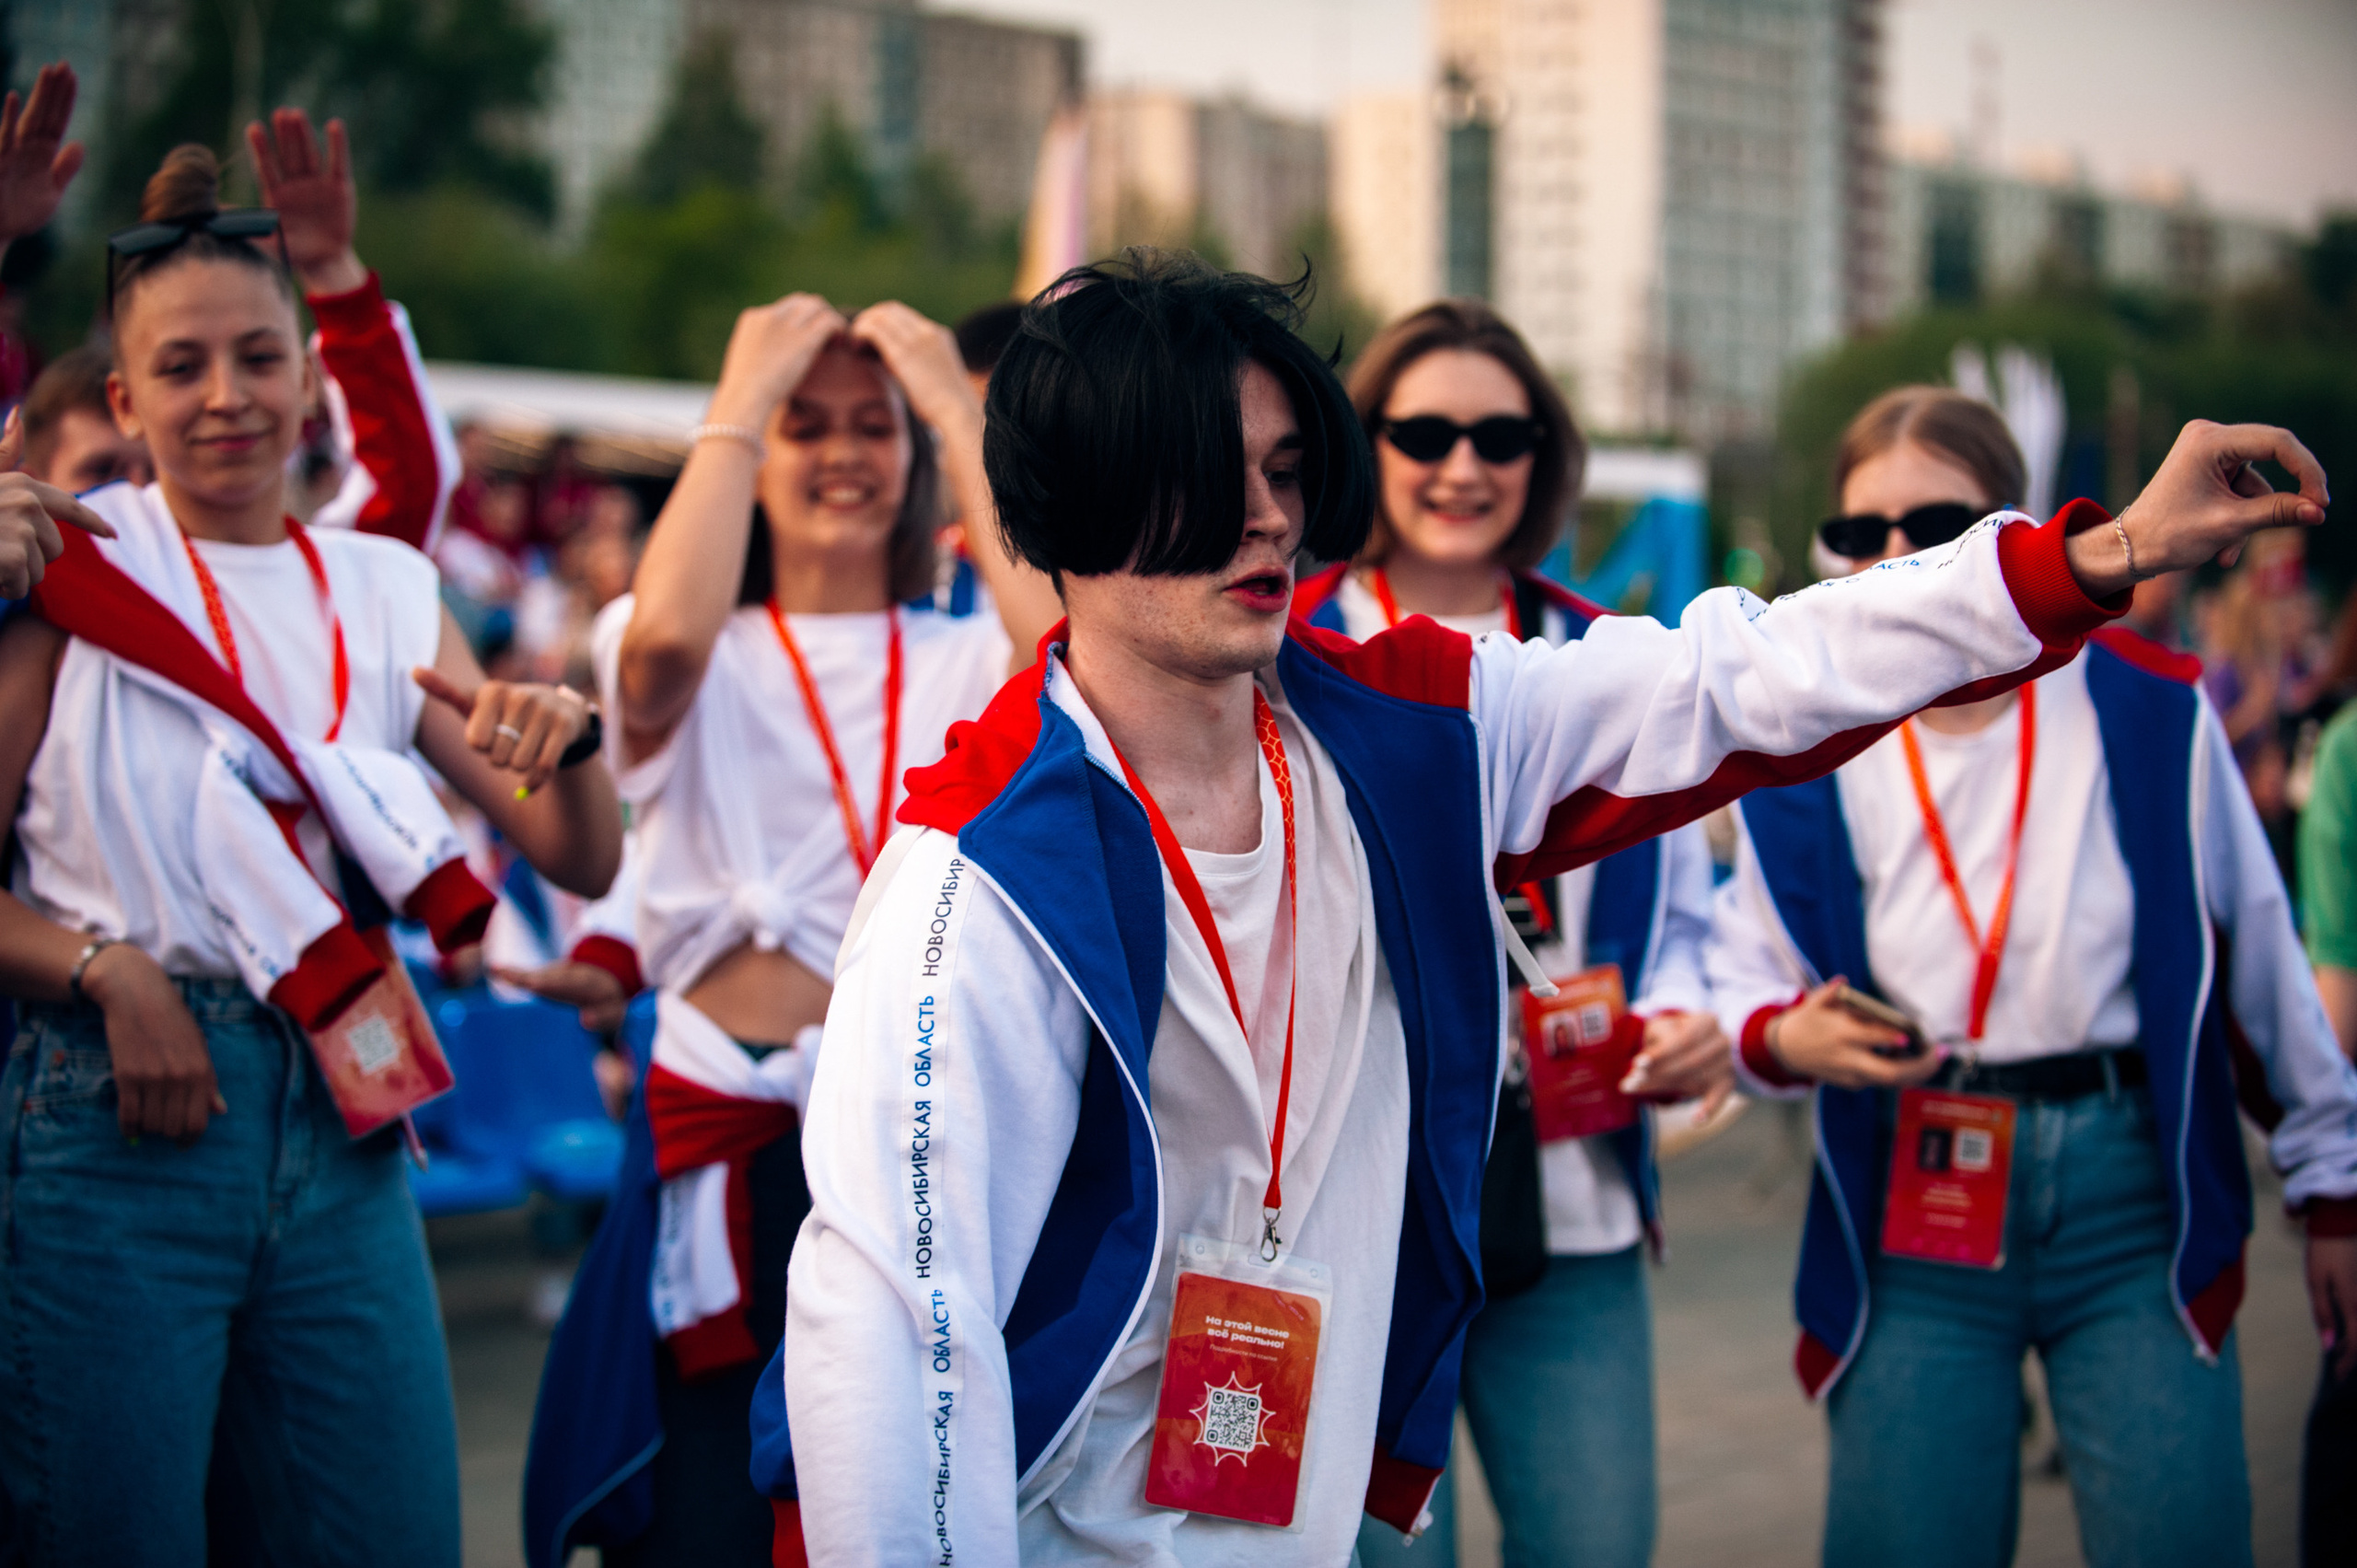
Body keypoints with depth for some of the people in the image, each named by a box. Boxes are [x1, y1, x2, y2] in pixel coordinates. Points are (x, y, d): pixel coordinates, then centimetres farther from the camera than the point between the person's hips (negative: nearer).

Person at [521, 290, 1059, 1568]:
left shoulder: (966, 662, 10)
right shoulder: (704, 660, 6)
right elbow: (666, 642, -20)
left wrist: (959, 415, -6)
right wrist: (742, 396, -9)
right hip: (729, 1148, -1)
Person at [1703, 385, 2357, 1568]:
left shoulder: (2147, 708, -2)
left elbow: (2259, 957, 6)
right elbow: (1739, 986, 10)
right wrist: (1786, 1038, -13)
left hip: (2129, 1197, -1)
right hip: (1915, 1215, 1)